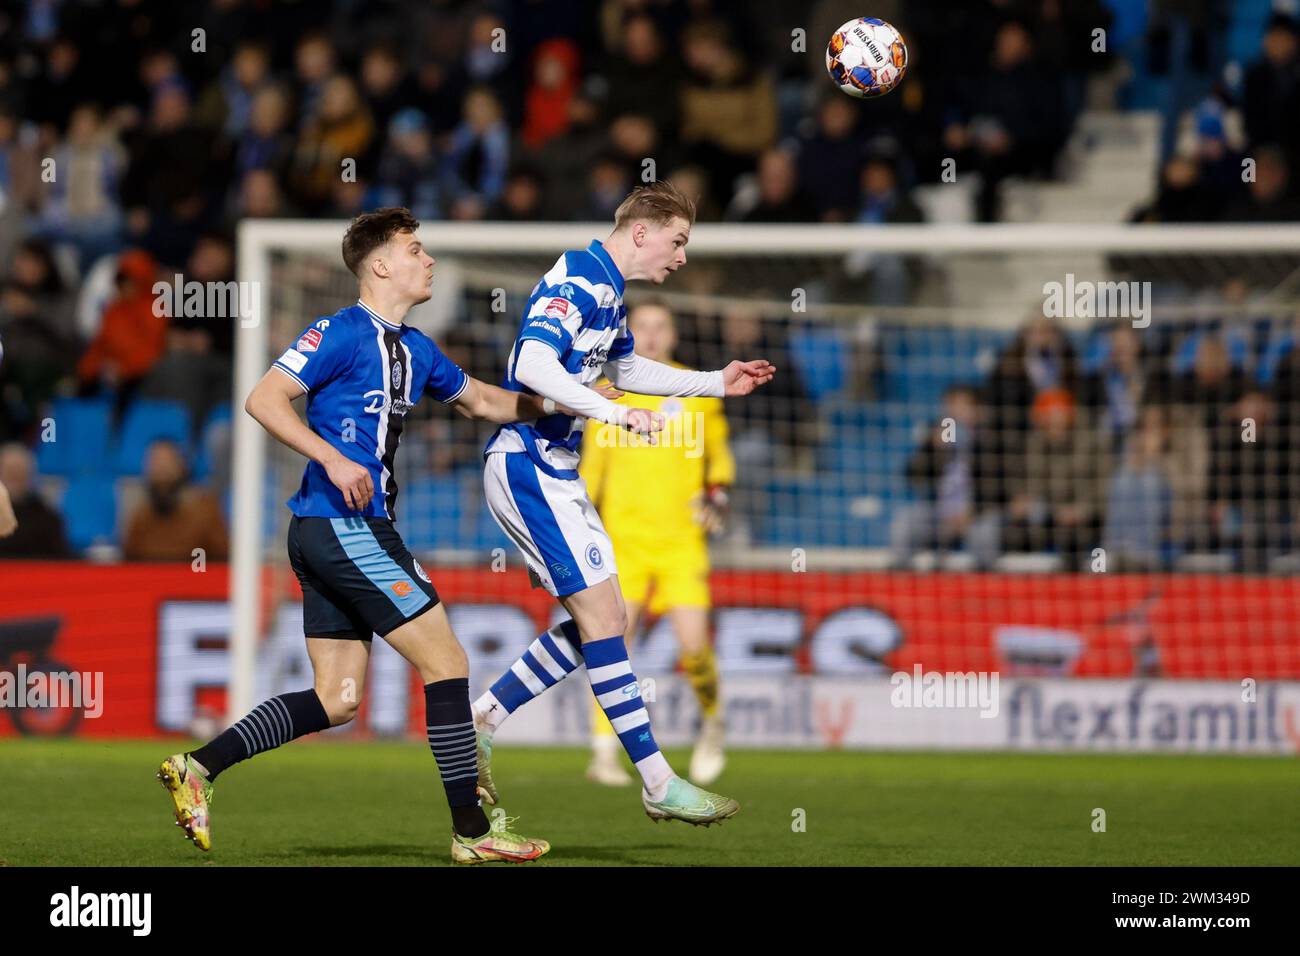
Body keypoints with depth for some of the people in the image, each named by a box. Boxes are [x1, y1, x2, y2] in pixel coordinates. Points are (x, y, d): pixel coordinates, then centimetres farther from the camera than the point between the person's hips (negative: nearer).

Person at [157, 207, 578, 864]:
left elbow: (481, 401, 31)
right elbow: (263, 400, -15)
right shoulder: (342, 333, -9)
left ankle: (197, 768, 7)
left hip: (357, 531, 10)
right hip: (342, 525, -10)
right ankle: (472, 832, -3)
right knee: (446, 662, -7)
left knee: (336, 699, 7)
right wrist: (334, 459, -24)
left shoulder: (414, 349, 17)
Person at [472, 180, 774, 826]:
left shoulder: (607, 293, 15)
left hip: (553, 470, 11)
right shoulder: (577, 281, -17)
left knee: (603, 622, 10)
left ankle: (477, 724, 15)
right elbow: (533, 365, -31)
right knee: (602, 616, -11)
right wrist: (615, 413, -36)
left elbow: (623, 367, 32)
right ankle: (659, 784, -11)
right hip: (528, 465, -11)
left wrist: (715, 383, 28)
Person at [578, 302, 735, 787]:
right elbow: (591, 465, 17)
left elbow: (719, 455, 20)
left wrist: (718, 493, 2)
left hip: (681, 541, 0)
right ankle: (604, 753, -4)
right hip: (623, 537, 0)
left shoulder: (698, 392, 7)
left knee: (693, 645, -11)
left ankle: (711, 720, 18)